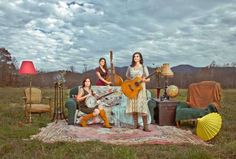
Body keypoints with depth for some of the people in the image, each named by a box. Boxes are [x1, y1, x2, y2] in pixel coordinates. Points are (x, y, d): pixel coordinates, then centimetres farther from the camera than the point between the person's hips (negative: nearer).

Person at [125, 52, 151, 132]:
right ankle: (136, 124, 14)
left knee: (142, 106, -11)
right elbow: (127, 76, 20)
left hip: (140, 88, -3)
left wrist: (144, 80, -21)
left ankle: (145, 126, -8)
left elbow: (148, 79, 0)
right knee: (133, 106, 2)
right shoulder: (130, 67, 9)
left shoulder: (143, 67, 0)